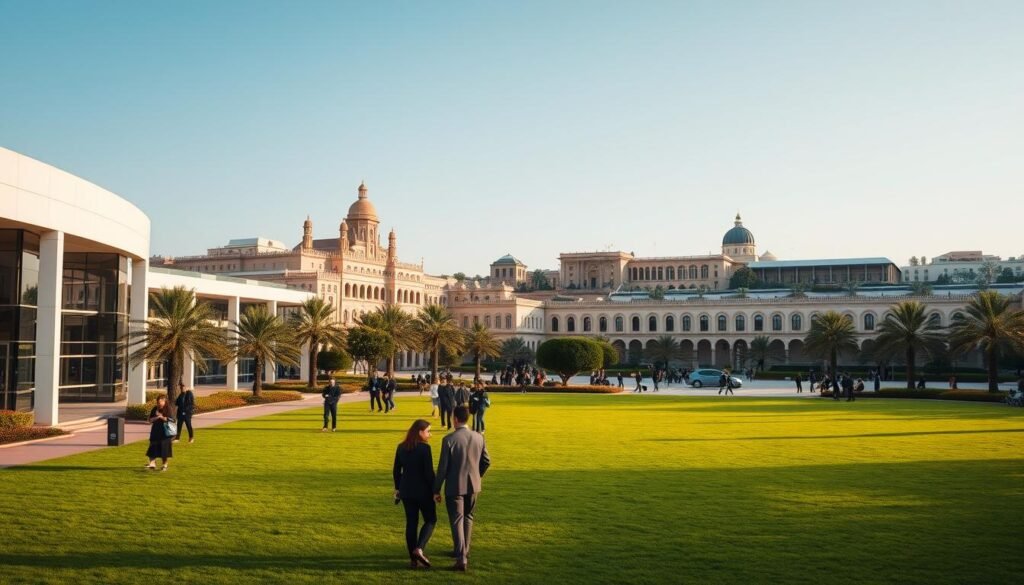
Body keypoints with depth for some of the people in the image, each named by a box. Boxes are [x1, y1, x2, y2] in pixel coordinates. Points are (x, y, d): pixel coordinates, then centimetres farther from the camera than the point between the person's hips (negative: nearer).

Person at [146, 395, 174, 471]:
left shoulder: (168, 410, -6)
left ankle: (165, 465, 11)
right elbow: (150, 420, 3)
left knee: (164, 449, 0)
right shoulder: (155, 409, 5)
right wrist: (157, 417, -15)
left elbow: (171, 420, -12)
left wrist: (162, 417, -19)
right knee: (153, 448, -3)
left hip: (164, 433, -4)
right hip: (155, 432, 4)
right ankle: (152, 463, -1)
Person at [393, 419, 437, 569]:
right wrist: (434, 490, -6)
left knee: (411, 523, 10)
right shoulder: (424, 448, -14)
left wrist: (398, 488, 19)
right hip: (423, 490, -5)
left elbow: (396, 470, 10)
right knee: (430, 520, 10)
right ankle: (419, 549, -9)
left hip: (406, 490, 6)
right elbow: (429, 472, -15)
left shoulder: (401, 447, 5)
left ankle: (413, 559, 12)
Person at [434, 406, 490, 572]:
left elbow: (442, 466, -14)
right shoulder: (478, 437, -2)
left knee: (457, 521, 2)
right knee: (468, 518, 22)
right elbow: (486, 461, 5)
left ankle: (461, 558, -5)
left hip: (454, 486, -4)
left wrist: (436, 490, -5)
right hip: (473, 485, 5)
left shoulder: (449, 439, -16)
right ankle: (464, 551, 33)